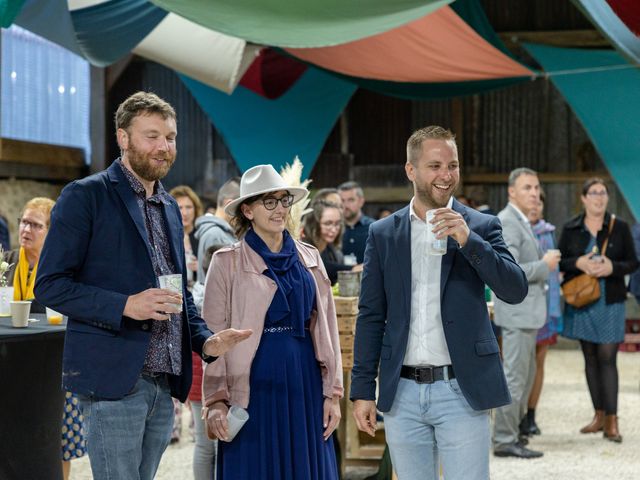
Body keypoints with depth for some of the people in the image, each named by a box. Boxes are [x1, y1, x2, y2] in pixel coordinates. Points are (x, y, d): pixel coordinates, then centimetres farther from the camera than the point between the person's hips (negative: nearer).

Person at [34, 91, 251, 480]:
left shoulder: (170, 207, 18)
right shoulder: (86, 196, -5)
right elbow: (49, 285, -9)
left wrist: (205, 340, 5)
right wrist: (125, 305, -20)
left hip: (165, 383, 7)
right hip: (113, 377, -7)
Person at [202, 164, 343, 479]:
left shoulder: (309, 258, 11)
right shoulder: (227, 263, 0)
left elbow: (325, 327, 10)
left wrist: (332, 392, 5)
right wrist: (216, 400, -8)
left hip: (305, 384, 4)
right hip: (255, 386, -4)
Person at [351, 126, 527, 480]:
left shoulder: (481, 227, 2)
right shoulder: (383, 234, 7)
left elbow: (515, 291, -9)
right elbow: (370, 315, 8)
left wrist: (467, 239, -20)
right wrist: (362, 390, 3)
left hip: (461, 392, -2)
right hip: (402, 394, 2)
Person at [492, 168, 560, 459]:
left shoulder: (521, 222, 17)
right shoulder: (508, 223, -17)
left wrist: (545, 263, 12)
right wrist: (545, 265, -16)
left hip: (527, 310, 11)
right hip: (516, 311, -11)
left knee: (526, 374, 18)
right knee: (514, 376, -7)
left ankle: (511, 432, 26)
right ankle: (505, 440, -2)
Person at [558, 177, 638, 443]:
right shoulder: (570, 228, 4)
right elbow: (559, 261, 4)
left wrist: (613, 267, -17)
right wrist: (578, 263, -16)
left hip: (610, 302, -2)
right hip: (580, 301, 2)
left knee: (607, 358, -8)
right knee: (590, 358, 8)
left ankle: (611, 421, -7)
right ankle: (599, 415, 17)